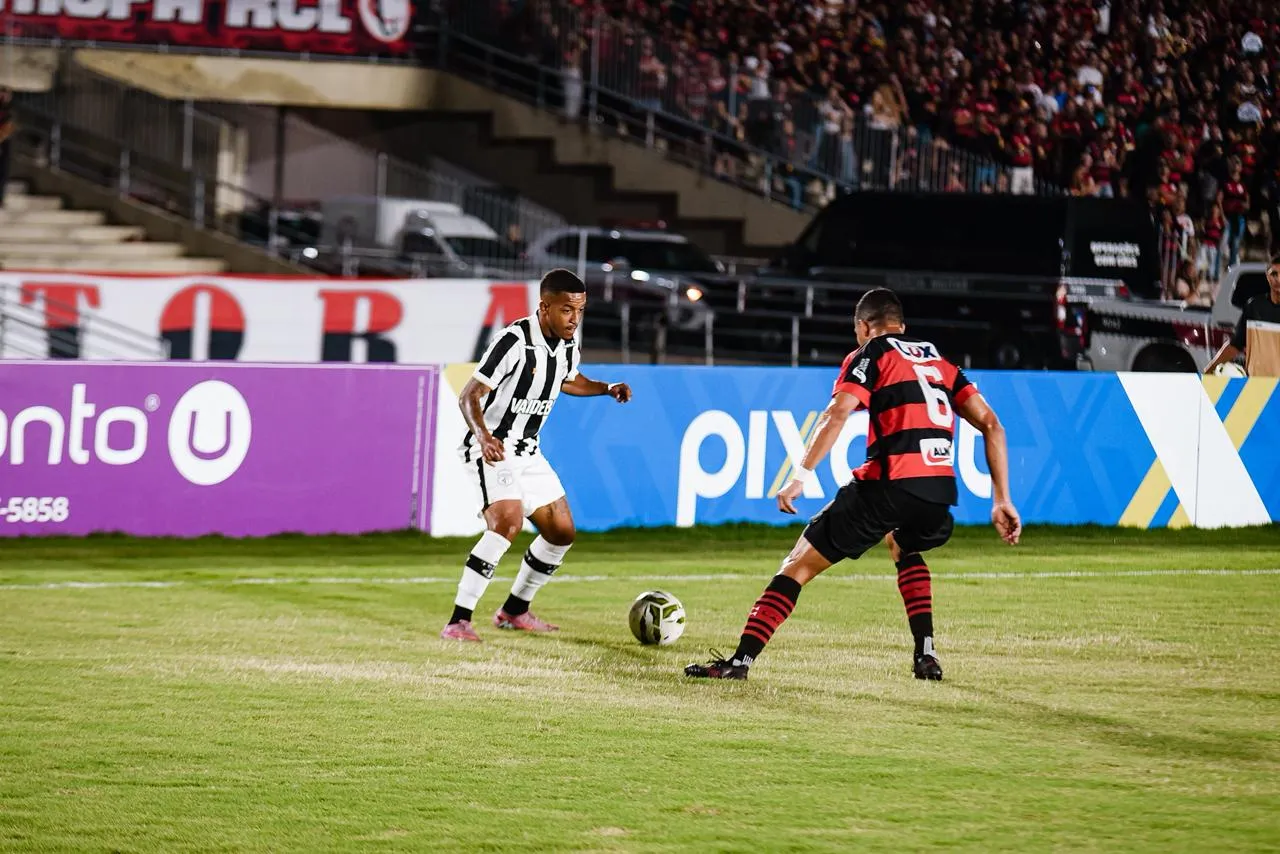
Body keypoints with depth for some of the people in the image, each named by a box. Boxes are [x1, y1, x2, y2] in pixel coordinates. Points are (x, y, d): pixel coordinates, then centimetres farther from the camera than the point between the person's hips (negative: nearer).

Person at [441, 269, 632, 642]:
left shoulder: (567, 348, 3)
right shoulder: (514, 342, -23)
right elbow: (469, 395, -24)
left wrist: (607, 388, 9)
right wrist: (483, 436, -42)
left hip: (527, 452, 9)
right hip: (492, 450, -9)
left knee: (562, 531, 12)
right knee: (507, 521, -29)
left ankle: (514, 611, 30)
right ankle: (459, 621, -28)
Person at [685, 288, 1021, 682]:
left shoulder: (871, 355, 10)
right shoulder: (940, 362, 25)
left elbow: (837, 413, -8)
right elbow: (991, 425, 17)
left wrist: (801, 476, -12)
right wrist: (1002, 501, 17)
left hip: (888, 486, -5)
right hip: (940, 493, 5)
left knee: (799, 565, 4)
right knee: (905, 549, 38)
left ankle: (741, 659, -4)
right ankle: (926, 655, 21)